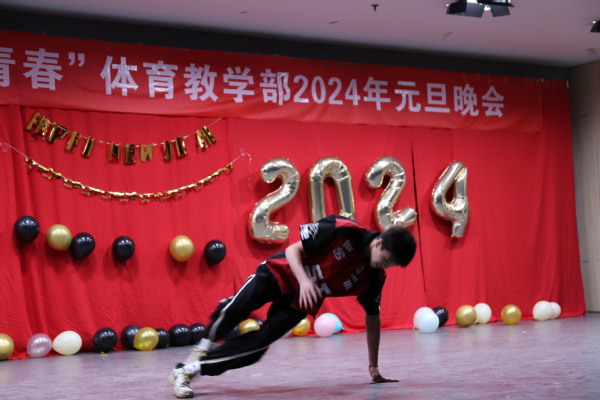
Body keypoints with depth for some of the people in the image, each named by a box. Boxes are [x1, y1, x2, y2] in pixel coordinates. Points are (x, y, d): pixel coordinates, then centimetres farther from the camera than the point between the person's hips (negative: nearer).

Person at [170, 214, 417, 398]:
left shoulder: (374, 278, -7)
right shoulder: (342, 230, -21)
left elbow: (372, 319, 5)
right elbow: (293, 249, -16)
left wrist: (374, 368, 7)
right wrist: (304, 280, -34)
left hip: (300, 303, 3)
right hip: (279, 275, -3)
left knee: (257, 347, -15)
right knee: (234, 312, -25)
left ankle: (188, 369, -3)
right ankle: (205, 347, 7)